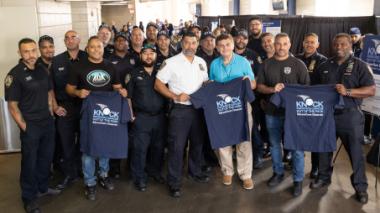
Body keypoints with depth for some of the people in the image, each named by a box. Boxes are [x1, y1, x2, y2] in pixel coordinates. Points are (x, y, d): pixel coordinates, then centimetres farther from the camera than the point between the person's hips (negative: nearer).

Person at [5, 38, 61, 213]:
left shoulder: (42, 70, 4)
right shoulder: (14, 75, -14)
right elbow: (12, 106, -13)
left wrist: (51, 112, 9)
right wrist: (24, 127, -14)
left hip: (48, 122, 6)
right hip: (30, 126, -6)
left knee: (46, 157, 17)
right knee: (30, 161, 6)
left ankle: (42, 187, 38)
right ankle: (29, 198, 22)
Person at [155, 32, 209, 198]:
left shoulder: (201, 62, 8)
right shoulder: (171, 62, -9)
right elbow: (158, 85, -9)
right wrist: (175, 96, -20)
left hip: (198, 108, 6)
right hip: (180, 110, -5)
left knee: (198, 142, 18)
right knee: (177, 145, -3)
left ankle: (195, 172, 38)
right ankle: (174, 182, 9)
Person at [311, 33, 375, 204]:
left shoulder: (359, 65, -3)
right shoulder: (324, 66, 9)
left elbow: (371, 90, -10)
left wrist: (347, 91, -22)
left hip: (350, 116, -4)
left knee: (355, 152, 4)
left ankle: (360, 186, 18)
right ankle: (323, 177, 32)